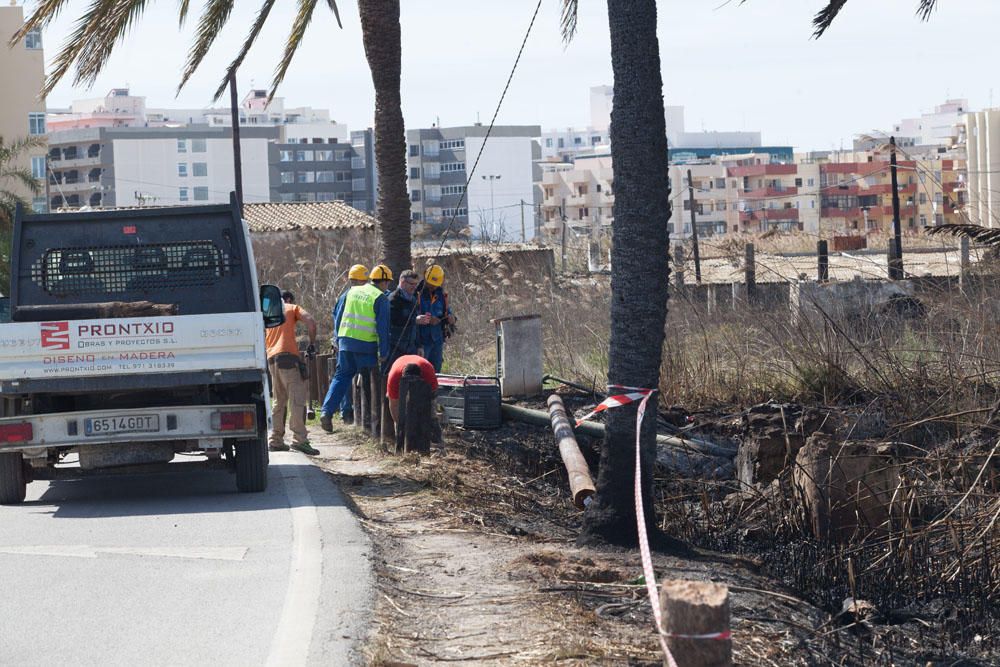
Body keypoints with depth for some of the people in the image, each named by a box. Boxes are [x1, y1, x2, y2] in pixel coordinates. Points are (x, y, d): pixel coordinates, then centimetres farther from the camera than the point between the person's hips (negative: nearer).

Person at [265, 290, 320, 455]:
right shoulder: (293, 308, 11)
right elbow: (311, 322, -5)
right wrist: (312, 344, 2)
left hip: (271, 358, 6)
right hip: (288, 355, -6)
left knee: (279, 401, 15)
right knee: (298, 398, -10)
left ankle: (275, 440, 15)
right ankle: (299, 439, -21)